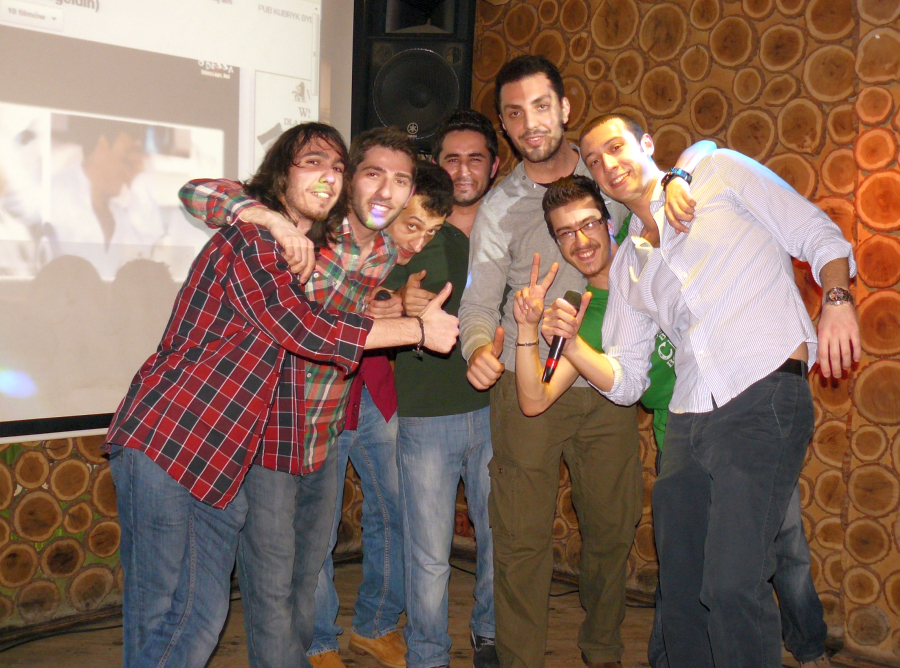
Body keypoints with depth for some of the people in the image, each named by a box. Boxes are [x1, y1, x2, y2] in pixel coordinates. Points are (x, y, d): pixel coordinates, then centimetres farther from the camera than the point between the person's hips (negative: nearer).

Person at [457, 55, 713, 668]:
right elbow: (479, 302, -2)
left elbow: (703, 151, 5)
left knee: (613, 531, 11)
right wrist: (479, 348, -25)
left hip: (606, 387, 1)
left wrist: (676, 178, -20)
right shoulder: (498, 208, 2)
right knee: (521, 539, -1)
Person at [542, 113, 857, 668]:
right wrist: (571, 342, 1)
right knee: (681, 590, 10)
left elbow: (819, 236, 6)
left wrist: (838, 300, -13)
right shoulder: (627, 267, 22)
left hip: (766, 398, -6)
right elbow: (625, 382, 18)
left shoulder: (719, 174, 11)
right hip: (687, 423, 6)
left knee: (732, 586, -17)